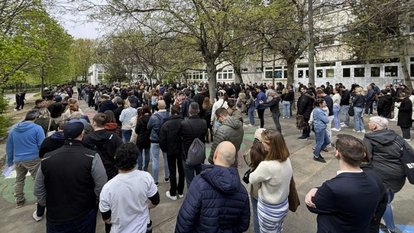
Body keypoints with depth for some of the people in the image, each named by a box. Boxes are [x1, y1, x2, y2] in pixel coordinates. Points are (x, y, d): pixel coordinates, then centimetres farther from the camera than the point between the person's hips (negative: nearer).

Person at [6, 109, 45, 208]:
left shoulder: (13, 128, 7)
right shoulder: (37, 128, -12)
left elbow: (9, 146, 14)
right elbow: (42, 145, -14)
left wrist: (9, 160, 21)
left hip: (18, 159, 6)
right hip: (33, 159, -6)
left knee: (19, 180, 21)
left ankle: (19, 201, 33)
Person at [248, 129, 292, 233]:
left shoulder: (266, 166, -35)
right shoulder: (287, 159, -12)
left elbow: (251, 179, -18)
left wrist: (252, 172, 2)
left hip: (269, 210, -6)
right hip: (284, 205, 6)